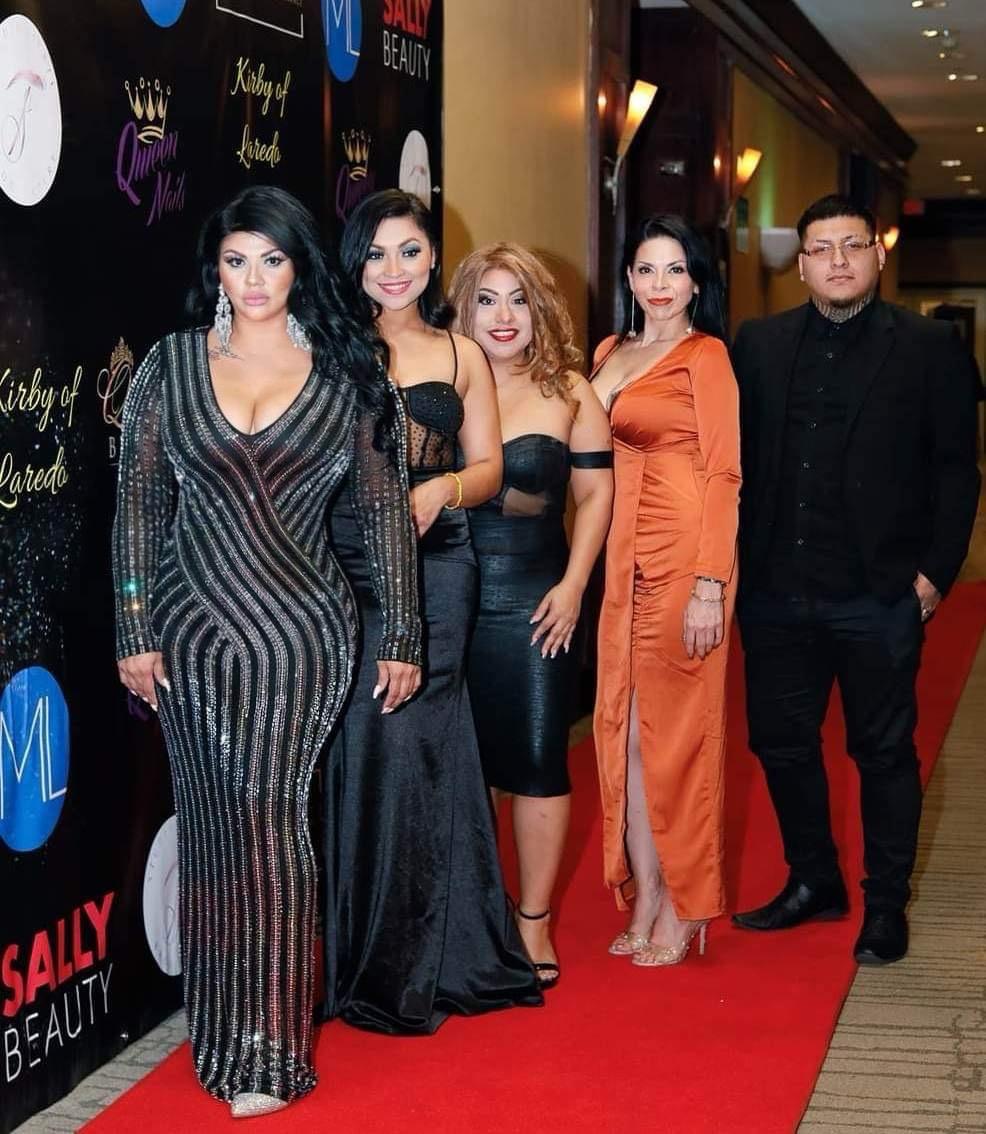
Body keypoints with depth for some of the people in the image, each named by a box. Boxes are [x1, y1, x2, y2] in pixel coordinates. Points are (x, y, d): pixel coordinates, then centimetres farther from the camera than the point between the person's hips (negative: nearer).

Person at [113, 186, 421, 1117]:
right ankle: (222, 1030, 20)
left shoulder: (345, 373, 2)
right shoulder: (172, 364, 5)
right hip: (190, 626, 2)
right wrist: (134, 630, 1)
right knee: (212, 827, 8)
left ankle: (268, 1049, 3)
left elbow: (384, 508, 4)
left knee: (269, 821, -5)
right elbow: (139, 503, 5)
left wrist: (401, 637, 2)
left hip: (298, 632, -2)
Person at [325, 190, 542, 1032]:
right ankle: (379, 962, 12)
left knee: (410, 741, 0)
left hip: (435, 567, 2)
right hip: (344, 566, -1)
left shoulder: (462, 356, 13)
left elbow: (487, 468, 11)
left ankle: (428, 955, 14)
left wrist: (440, 489, -9)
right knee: (367, 745, -2)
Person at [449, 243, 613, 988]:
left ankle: (533, 922, 15)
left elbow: (596, 491, 5)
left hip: (535, 600, -1)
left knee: (536, 759, 3)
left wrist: (572, 585, -4)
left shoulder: (568, 393, 4)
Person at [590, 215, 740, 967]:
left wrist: (710, 586, -17)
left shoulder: (706, 357, -5)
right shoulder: (610, 355, 15)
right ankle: (643, 900, 16)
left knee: (676, 731, -1)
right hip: (622, 559, 7)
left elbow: (723, 474, -10)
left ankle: (682, 910, 10)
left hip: (683, 557, -6)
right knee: (623, 728, 7)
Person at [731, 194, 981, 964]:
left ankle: (886, 905, 21)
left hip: (880, 597, -3)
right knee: (781, 742, 12)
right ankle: (815, 884, 30)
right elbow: (736, 457, 7)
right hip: (775, 591, 4)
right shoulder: (760, 344, 7)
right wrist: (732, 567, 1)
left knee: (884, 752, 7)